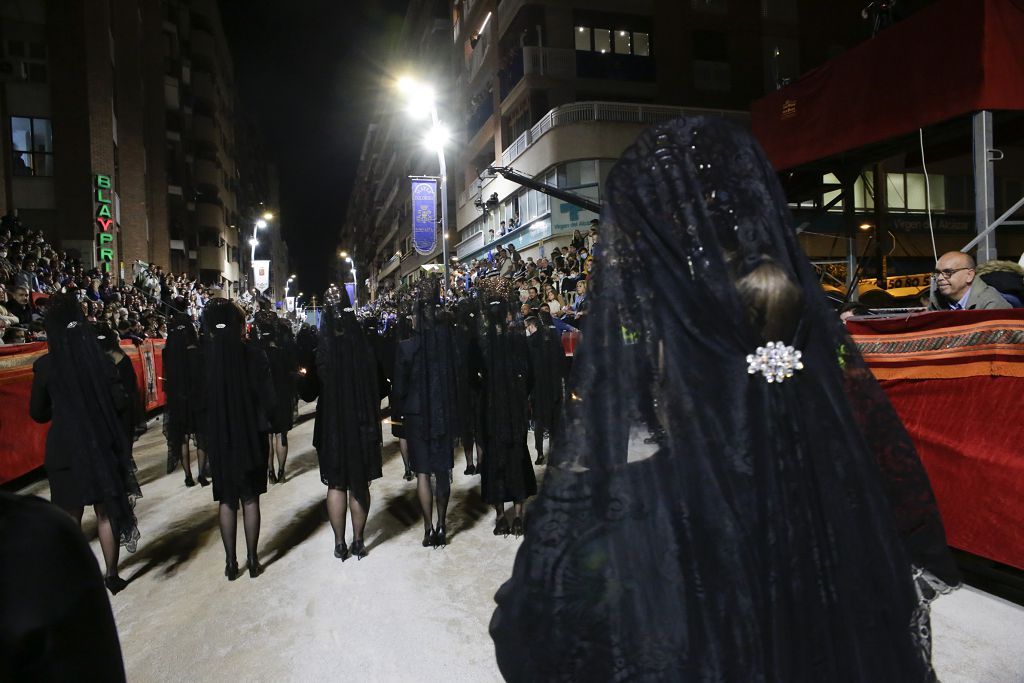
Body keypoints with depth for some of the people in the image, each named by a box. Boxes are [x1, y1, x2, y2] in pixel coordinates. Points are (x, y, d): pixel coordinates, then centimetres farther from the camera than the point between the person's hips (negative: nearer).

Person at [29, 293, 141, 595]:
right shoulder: (100, 359, -7)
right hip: (103, 443, 1)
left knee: (70, 517, 12)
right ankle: (111, 575, 19)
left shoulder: (45, 366, -7)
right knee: (106, 511, 12)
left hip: (65, 446, -1)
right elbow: (120, 402, -6)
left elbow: (38, 412, 0)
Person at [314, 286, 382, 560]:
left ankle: (340, 544, 16)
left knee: (336, 485, 11)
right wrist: (373, 425, 7)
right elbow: (375, 387, -3)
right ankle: (358, 542, 18)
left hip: (332, 425, 0)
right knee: (359, 484, 12)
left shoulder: (322, 350, -11)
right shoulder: (363, 348, -9)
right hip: (361, 424, 1)